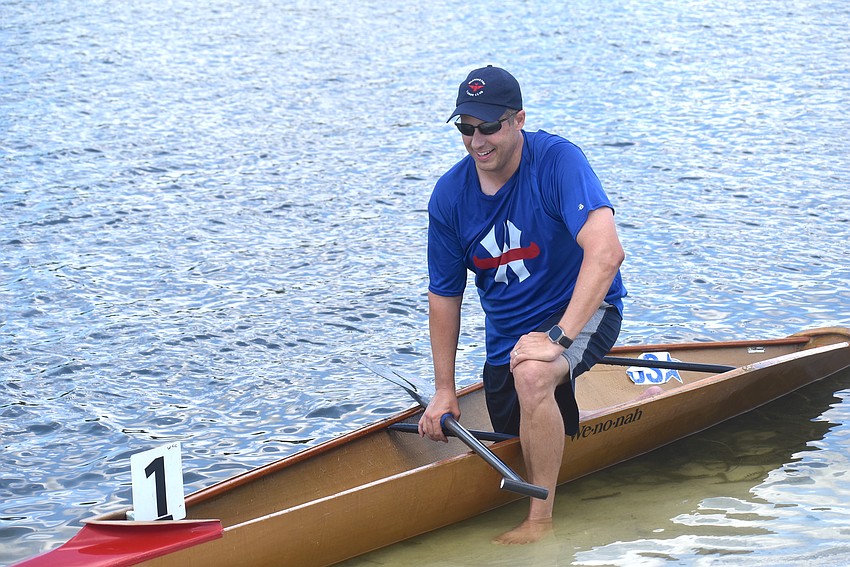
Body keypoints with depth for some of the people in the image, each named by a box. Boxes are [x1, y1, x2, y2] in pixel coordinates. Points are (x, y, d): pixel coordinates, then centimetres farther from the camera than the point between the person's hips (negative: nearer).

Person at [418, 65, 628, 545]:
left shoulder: (557, 161, -23)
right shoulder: (450, 196, -7)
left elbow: (606, 253, -35)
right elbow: (445, 295, 3)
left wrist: (557, 338, -40)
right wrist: (444, 390, 1)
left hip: (582, 310, -6)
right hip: (506, 334, 6)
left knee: (532, 374, -37)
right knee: (518, 445, 14)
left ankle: (541, 522, -24)